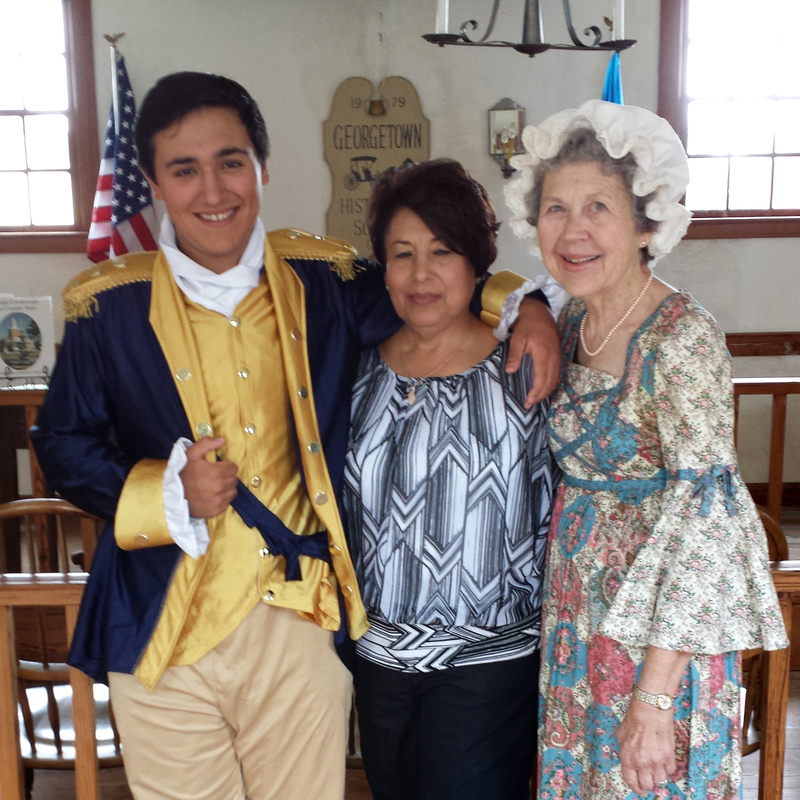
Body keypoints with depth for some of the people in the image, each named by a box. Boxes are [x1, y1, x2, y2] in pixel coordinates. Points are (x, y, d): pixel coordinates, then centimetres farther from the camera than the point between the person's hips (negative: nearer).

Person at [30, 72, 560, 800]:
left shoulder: (324, 282, 0)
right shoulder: (109, 307, -3)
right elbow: (63, 446, 4)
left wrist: (528, 307, -2)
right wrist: (169, 494, -12)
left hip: (301, 626, 1)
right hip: (162, 634, 0)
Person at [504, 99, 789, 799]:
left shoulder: (683, 338, -21)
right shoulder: (575, 319, 2)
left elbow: (702, 513, -24)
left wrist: (655, 695, -25)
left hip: (659, 621, -7)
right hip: (579, 604, 7)